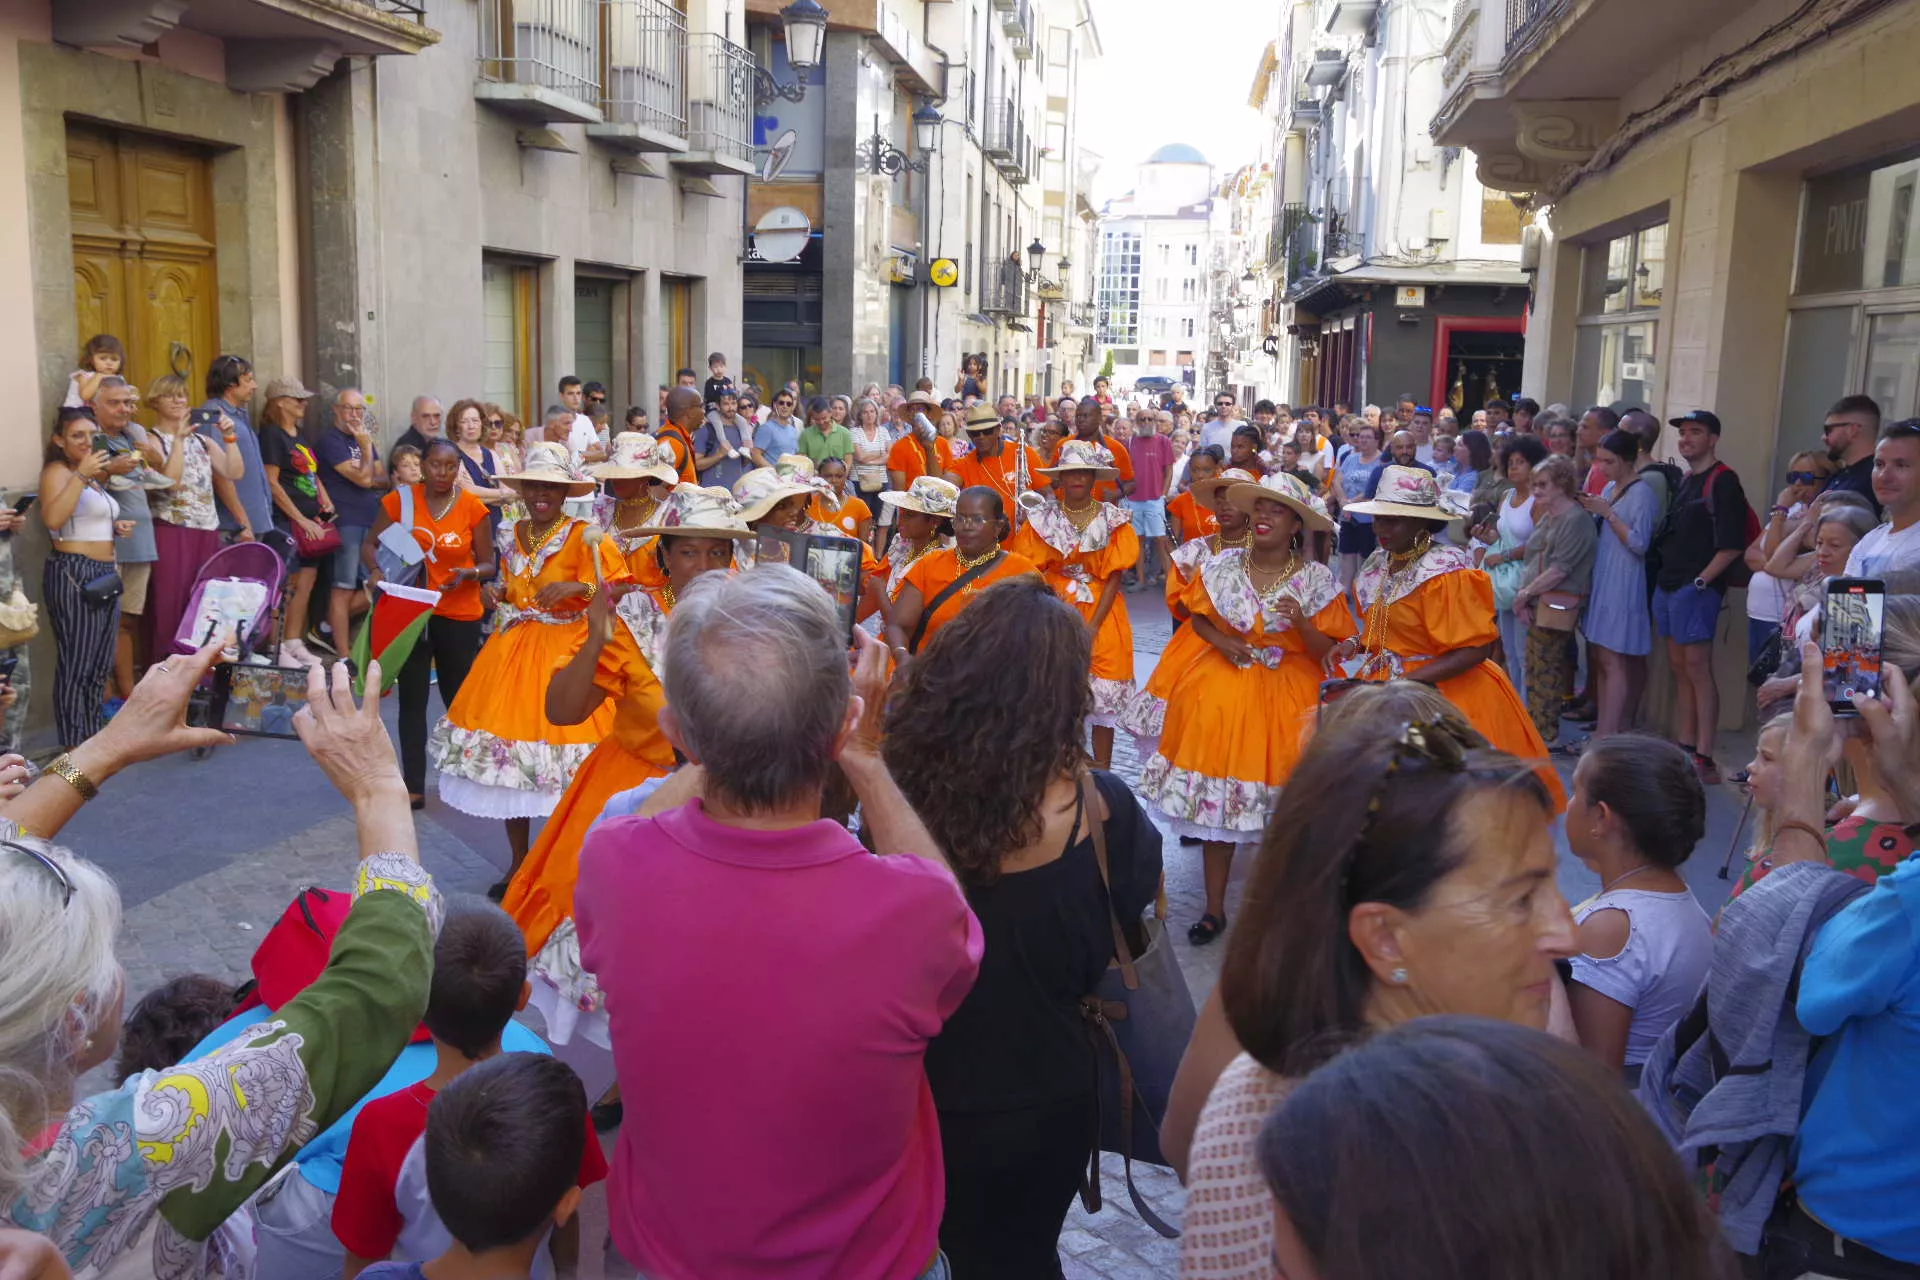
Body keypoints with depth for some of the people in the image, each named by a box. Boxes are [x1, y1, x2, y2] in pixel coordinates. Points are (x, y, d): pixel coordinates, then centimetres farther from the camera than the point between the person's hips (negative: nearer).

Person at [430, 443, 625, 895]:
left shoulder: (584, 537, -7)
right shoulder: (516, 534, 12)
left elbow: (621, 587, -13)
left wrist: (578, 587, -26)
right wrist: (495, 593, 4)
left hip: (564, 651, -6)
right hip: (512, 650, 6)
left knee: (555, 733, -7)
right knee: (507, 747, 5)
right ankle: (518, 861, 21)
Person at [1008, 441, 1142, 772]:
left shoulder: (1113, 520, -3)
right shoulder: (1043, 519, -1)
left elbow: (1114, 578, -6)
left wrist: (1093, 626, -14)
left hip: (1101, 614, 0)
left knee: (1104, 696, 2)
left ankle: (1102, 769, 13)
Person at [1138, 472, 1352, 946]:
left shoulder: (1317, 579, -6)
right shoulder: (1222, 567, -1)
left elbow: (1326, 651, -6)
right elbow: (1197, 616, 13)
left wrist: (1301, 622, -24)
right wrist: (1221, 640, -6)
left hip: (1288, 696, -2)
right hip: (1225, 689, 2)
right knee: (1216, 799, 3)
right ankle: (1215, 907, 16)